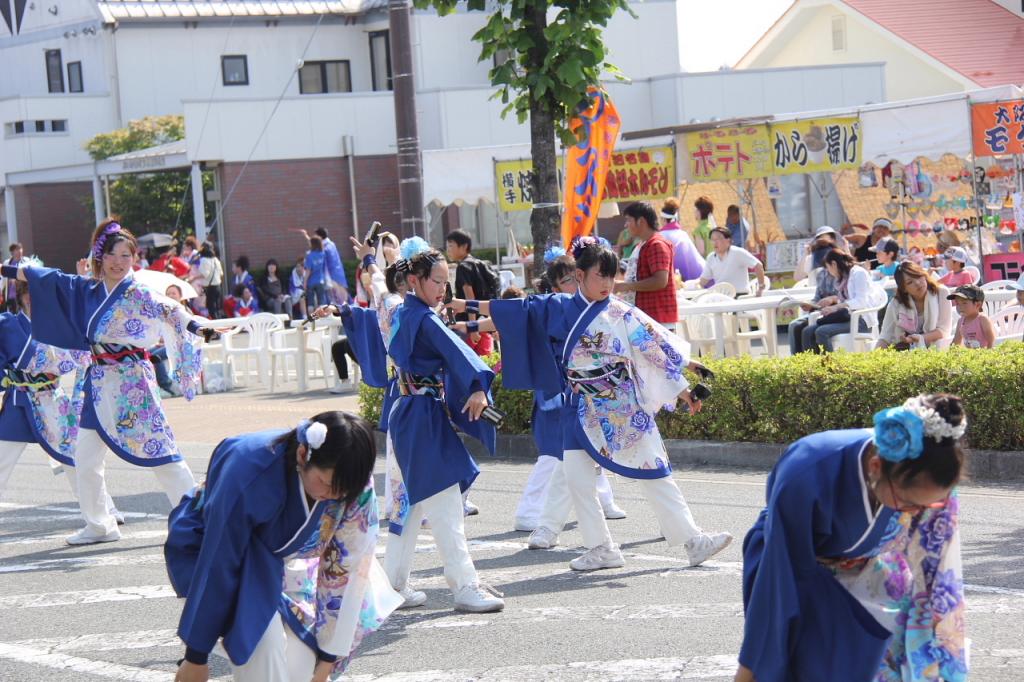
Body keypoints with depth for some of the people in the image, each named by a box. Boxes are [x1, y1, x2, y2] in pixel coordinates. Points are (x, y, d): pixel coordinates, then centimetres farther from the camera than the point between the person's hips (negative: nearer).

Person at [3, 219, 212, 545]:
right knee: (85, 459, 10)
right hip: (100, 382, 7)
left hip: (131, 382, -7)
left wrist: (195, 327, -47)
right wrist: (8, 271, 23)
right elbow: (51, 279, 18)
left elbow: (167, 310, -27)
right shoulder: (88, 289, 9)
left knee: (159, 450, -8)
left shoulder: (137, 293, -10)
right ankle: (98, 525, 23)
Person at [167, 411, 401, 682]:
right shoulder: (248, 472, -39)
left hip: (283, 553, 5)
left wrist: (328, 659, -19)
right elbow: (219, 565, -31)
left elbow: (346, 568, -20)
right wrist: (196, 657, -23)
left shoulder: (355, 484, -27)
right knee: (262, 634, -29)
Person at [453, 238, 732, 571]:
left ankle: (693, 541, 1)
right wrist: (469, 305, 13)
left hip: (623, 407, -3)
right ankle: (601, 549, 11)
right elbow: (517, 310, 10)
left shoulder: (622, 315, -5)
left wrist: (683, 389, -5)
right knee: (576, 477, 0)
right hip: (582, 409, 3)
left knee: (655, 475, -3)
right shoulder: (559, 307, 2)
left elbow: (657, 350, -3)